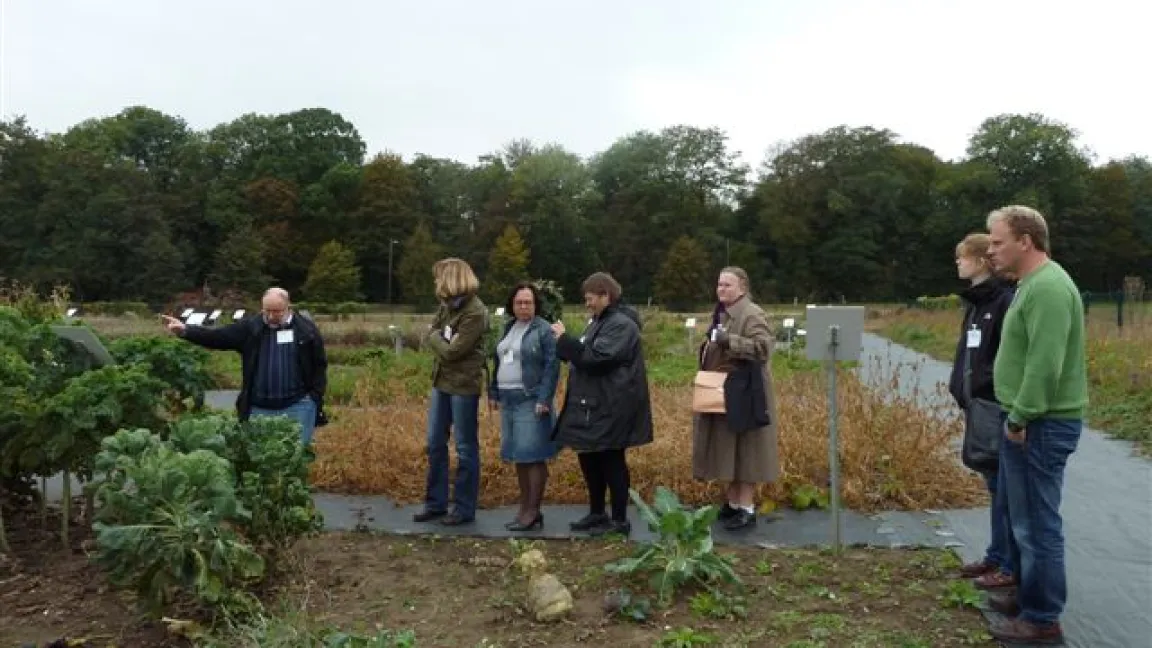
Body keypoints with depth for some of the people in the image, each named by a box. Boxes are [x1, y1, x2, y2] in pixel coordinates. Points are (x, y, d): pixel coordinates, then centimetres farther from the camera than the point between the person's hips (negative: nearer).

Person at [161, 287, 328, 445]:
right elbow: (216, 337, -4)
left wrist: (316, 397, -3)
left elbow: (319, 364, 2)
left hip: (298, 405, -2)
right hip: (259, 407, 2)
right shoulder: (250, 326, 2)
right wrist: (185, 330, -19)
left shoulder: (307, 328, -1)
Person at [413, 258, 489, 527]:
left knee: (466, 448, 2)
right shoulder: (447, 305, 8)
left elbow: (452, 351, -19)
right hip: (441, 382, 8)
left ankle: (464, 508, 12)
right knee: (435, 444, 13)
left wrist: (435, 337, -4)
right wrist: (441, 341, -10)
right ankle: (436, 503, 24)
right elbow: (426, 338, 9)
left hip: (463, 385, -8)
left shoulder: (475, 312, -17)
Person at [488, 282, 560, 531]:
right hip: (508, 400, 8)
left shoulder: (544, 330, -8)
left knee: (533, 455, -5)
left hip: (531, 401, -8)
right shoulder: (508, 328, 15)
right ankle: (524, 509, 20)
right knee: (518, 455, 11)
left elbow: (552, 366, -13)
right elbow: (498, 362, 20)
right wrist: (494, 392, 15)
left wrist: (544, 399, -19)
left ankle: (534, 513, 1)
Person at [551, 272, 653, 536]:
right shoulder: (599, 322, 15)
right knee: (589, 459, 14)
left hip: (611, 408, -10)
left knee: (611, 461, -1)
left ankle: (620, 520, 11)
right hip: (592, 405, 10)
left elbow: (595, 358, -25)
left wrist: (564, 339, -17)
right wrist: (565, 343, 5)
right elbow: (585, 355, 21)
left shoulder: (621, 324, -17)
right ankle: (596, 514, 27)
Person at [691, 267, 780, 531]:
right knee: (728, 449, 13)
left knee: (744, 449, -4)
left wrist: (728, 340, -29)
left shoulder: (752, 314, -14)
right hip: (721, 394, 9)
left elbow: (763, 347, -27)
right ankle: (733, 502, 23)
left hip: (743, 395, -9)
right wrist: (709, 347, 8)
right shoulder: (721, 313, 14)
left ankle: (747, 509, 4)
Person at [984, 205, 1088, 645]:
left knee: (1037, 522, -1)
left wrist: (1021, 418, -19)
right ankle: (1031, 596, 32)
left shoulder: (1047, 287, -19)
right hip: (1031, 421, 10)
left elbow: (1045, 364, -26)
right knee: (1028, 519, 19)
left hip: (1041, 425, -10)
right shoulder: (1034, 283, 14)